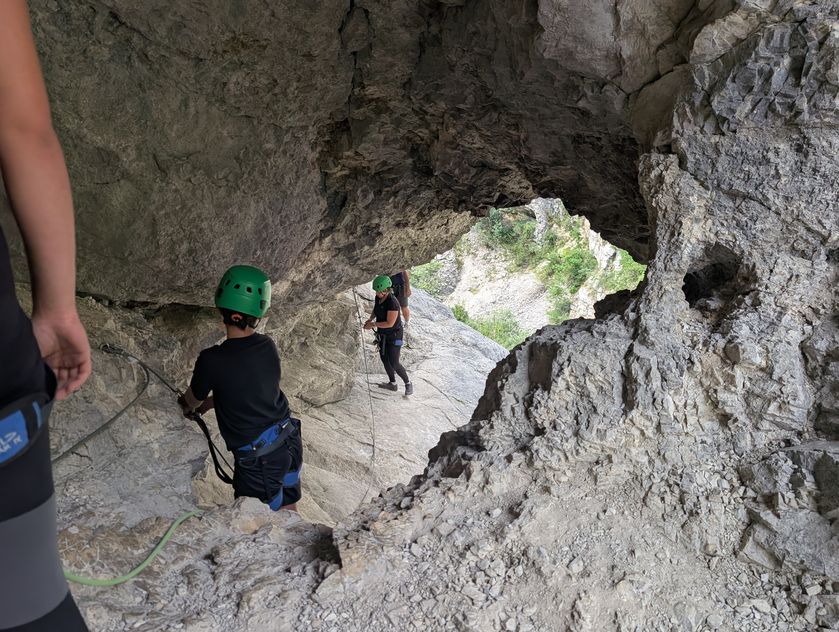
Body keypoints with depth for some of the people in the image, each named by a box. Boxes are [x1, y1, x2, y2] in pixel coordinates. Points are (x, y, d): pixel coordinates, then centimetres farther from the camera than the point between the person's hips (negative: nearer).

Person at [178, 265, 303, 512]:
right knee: (288, 512, 24)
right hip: (291, 442, 6)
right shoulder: (267, 346, -4)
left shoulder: (212, 360, -20)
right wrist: (206, 404, 25)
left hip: (259, 459, -6)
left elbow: (193, 400, 3)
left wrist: (184, 406, 27)